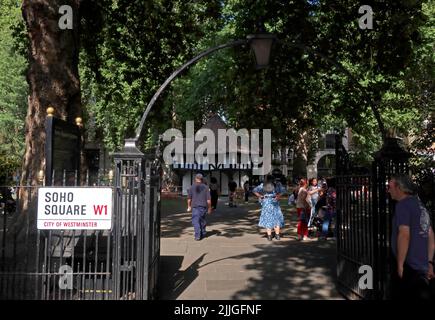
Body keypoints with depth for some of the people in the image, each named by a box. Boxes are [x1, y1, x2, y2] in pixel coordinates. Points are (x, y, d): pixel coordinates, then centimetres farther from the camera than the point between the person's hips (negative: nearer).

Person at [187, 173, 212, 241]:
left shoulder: (192, 187, -1)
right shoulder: (205, 187, 1)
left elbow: (189, 198, 0)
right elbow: (208, 199, -1)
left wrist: (189, 206, 12)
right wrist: (209, 208, 7)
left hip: (195, 206, -2)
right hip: (203, 206, 3)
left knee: (195, 221, -3)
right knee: (202, 220, 17)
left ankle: (197, 236, -15)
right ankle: (203, 234, 27)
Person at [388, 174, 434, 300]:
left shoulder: (403, 205, -12)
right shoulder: (420, 205, 15)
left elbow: (404, 235, -22)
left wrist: (400, 264, -18)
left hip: (408, 267, -9)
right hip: (422, 268, 9)